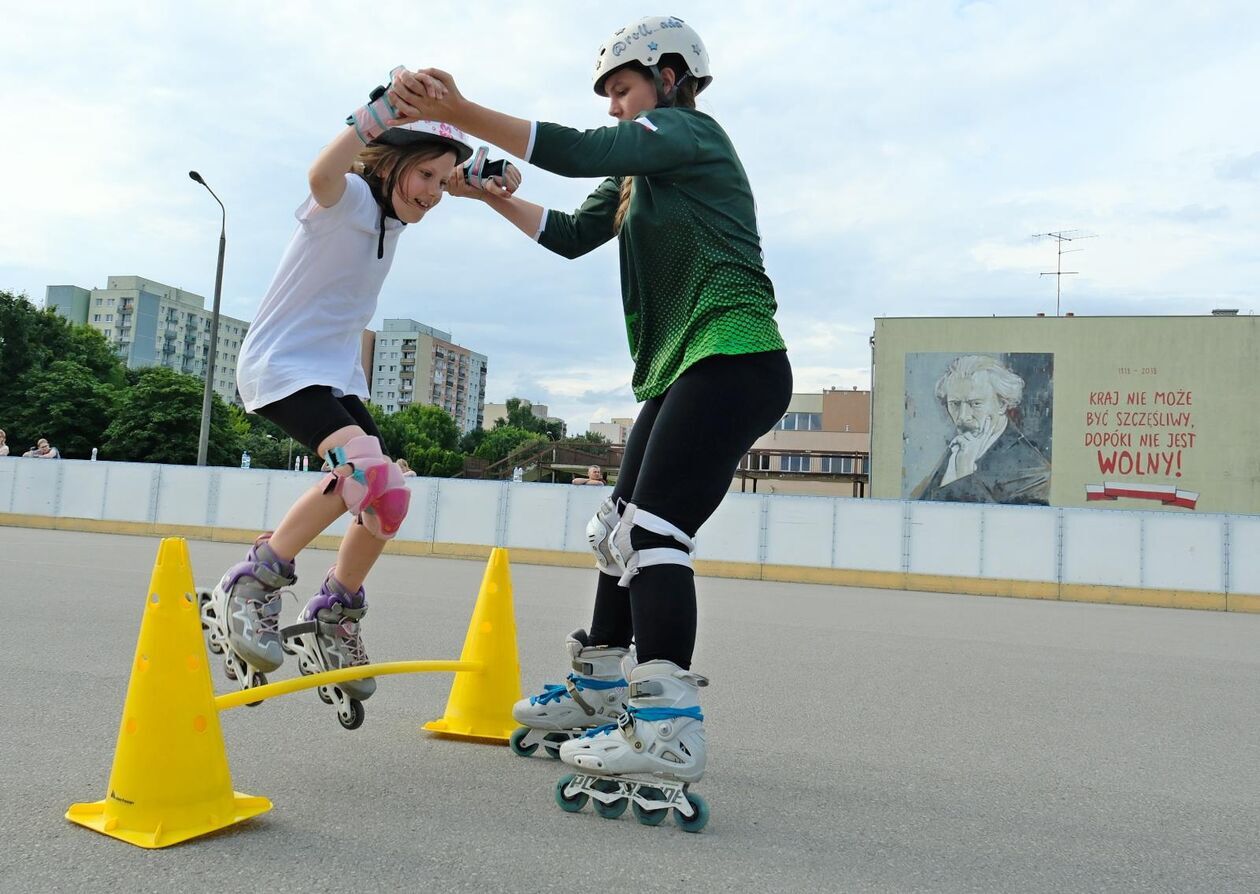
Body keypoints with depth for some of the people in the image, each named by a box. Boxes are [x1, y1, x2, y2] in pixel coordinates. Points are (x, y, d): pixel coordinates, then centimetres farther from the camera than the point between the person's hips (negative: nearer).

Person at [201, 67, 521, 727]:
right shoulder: (349, 197, -15)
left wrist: (490, 178, 7)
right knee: (367, 473, -30)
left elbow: (443, 177, 28)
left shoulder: (393, 212, 9)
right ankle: (247, 589, -14)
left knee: (384, 499, 2)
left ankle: (328, 623, 20)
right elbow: (321, 175, -40)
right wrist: (381, 111, -53)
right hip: (281, 366, -9)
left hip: (337, 375, 9)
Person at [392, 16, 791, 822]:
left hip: (734, 357, -10)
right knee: (625, 532, 12)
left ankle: (669, 727, -19)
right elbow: (571, 235, 25)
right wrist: (490, 194, 18)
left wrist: (460, 112, -17)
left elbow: (580, 151, -18)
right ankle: (596, 692, 23)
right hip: (682, 370, 10)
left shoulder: (689, 130, -2)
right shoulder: (639, 173, 24)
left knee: (654, 532, -19)